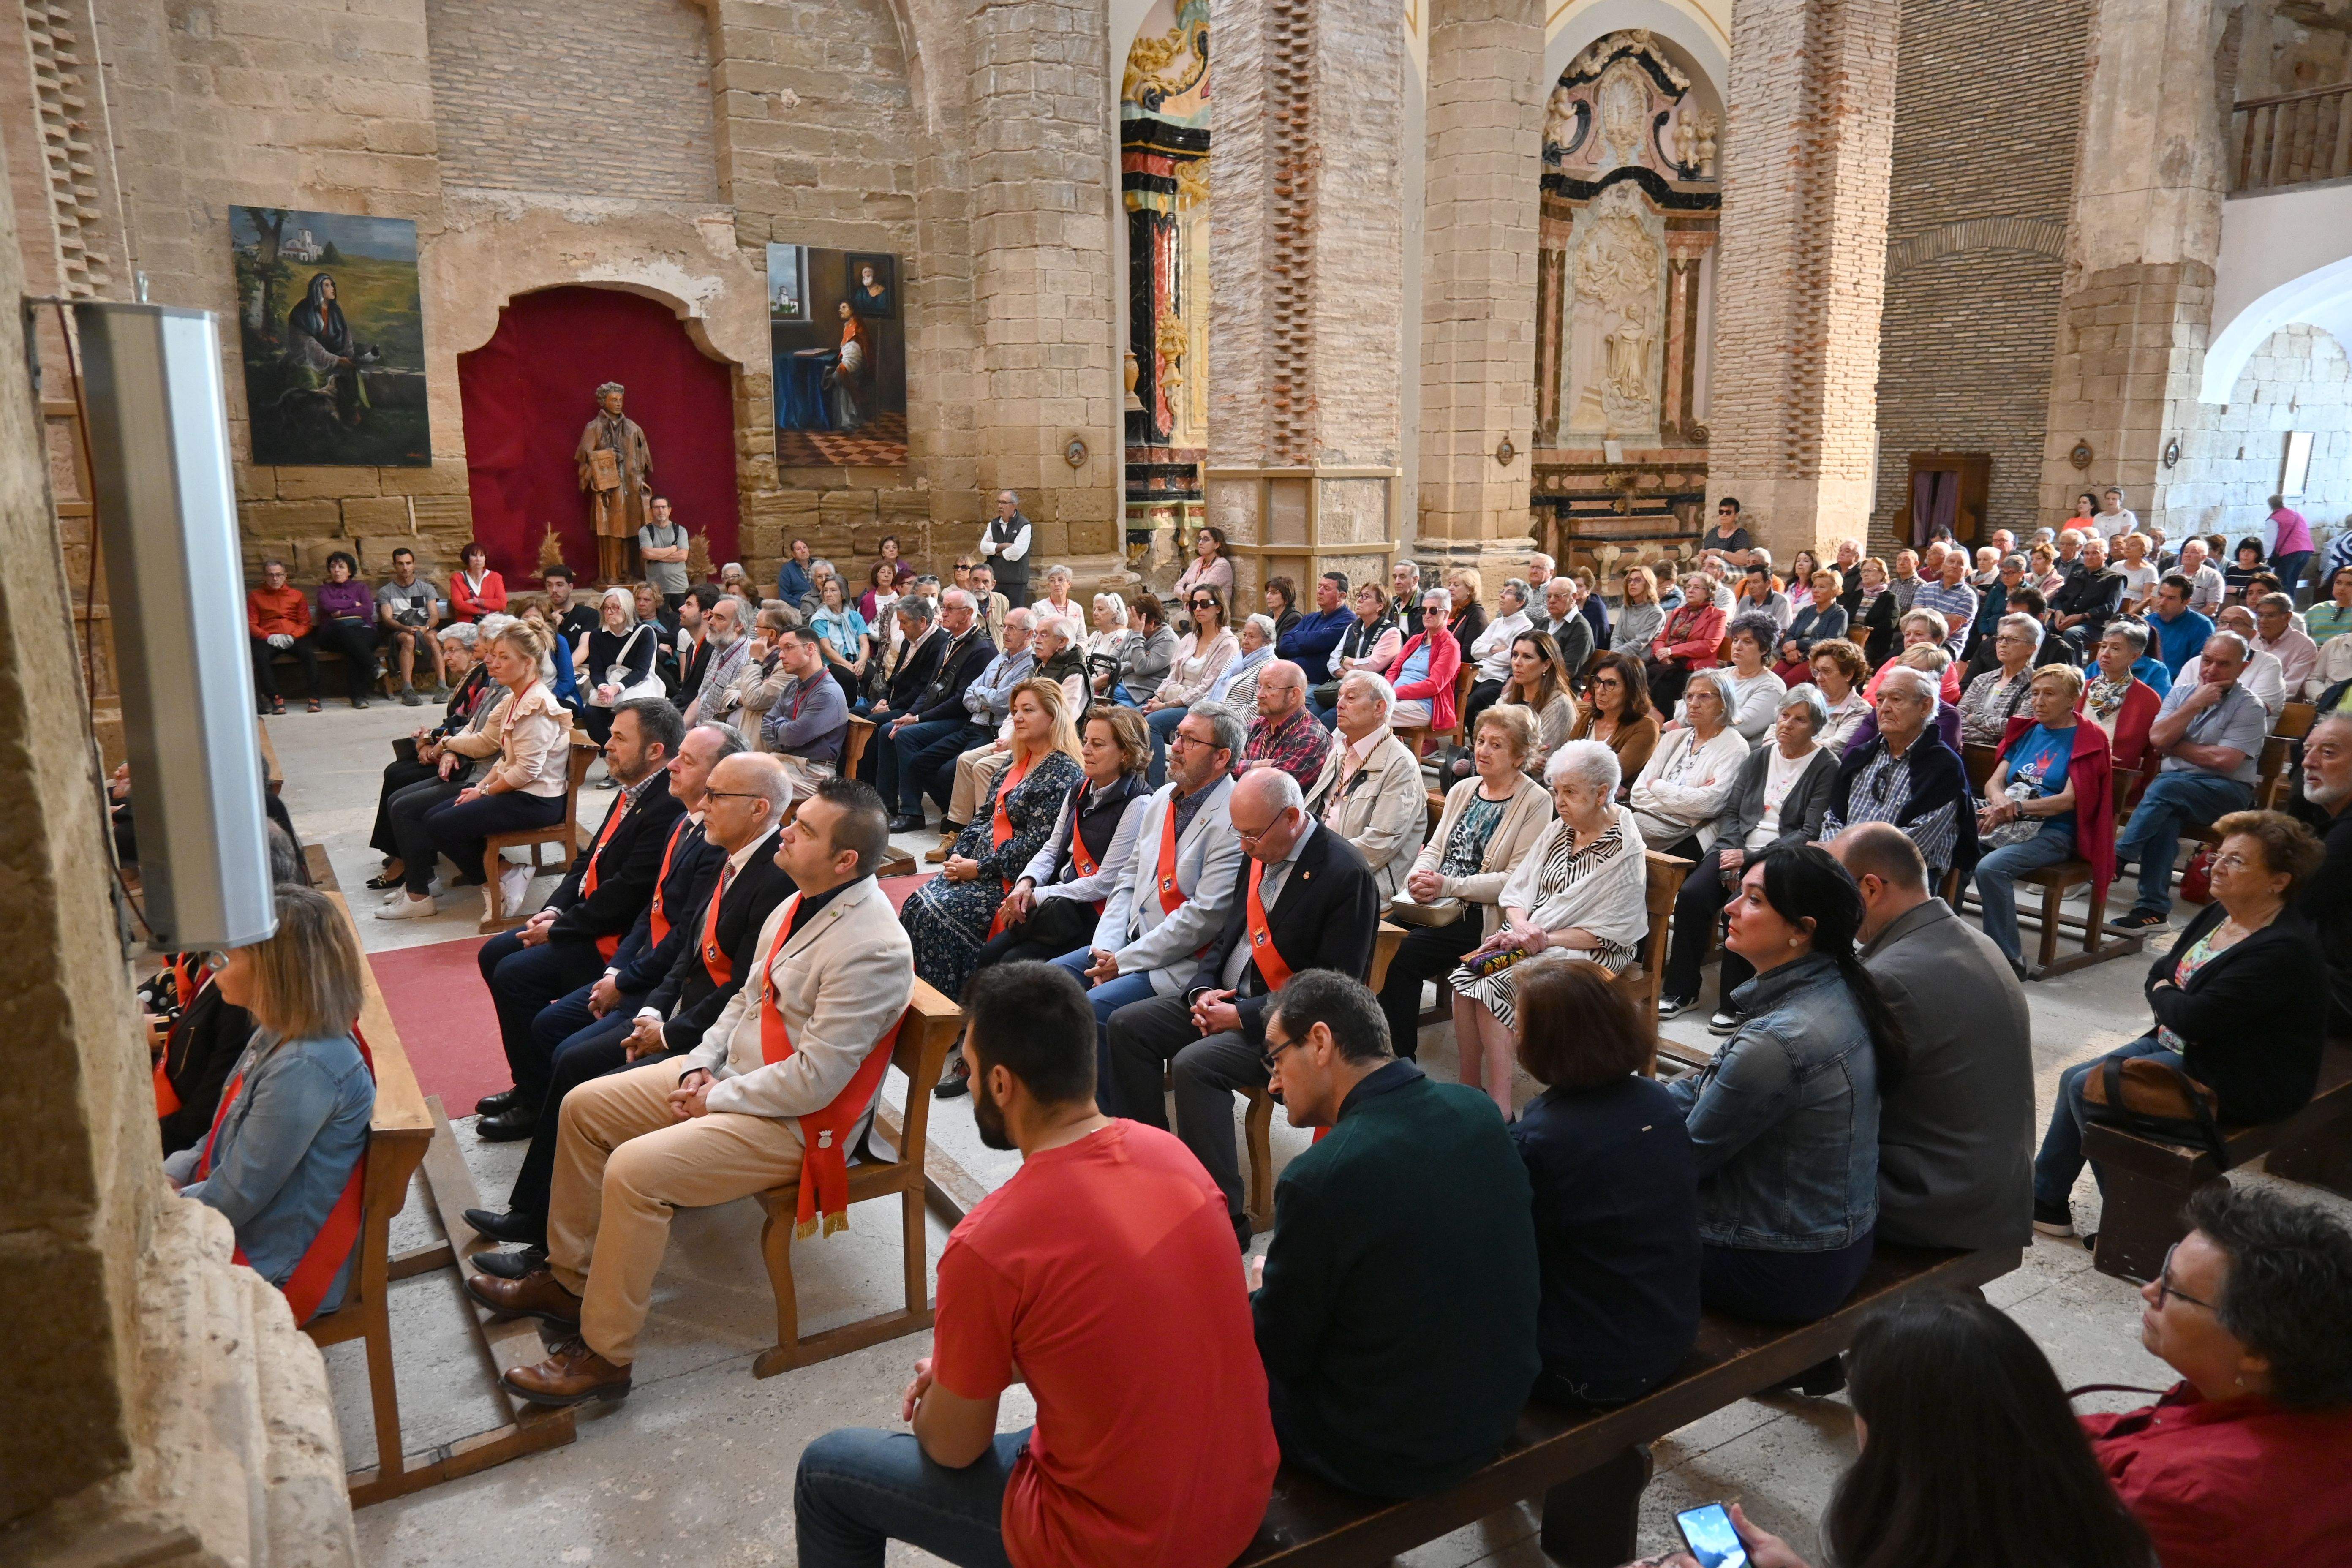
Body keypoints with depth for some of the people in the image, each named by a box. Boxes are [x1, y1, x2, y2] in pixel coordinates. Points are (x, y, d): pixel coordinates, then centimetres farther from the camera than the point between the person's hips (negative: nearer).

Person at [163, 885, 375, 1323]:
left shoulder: (304, 1072, -30)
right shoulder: (279, 1037, 0)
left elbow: (234, 1198, -24)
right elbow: (226, 1138, 15)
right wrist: (169, 1177, 0)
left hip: (272, 1269, -9)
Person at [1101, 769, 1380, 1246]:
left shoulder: (1347, 875, -19)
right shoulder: (1260, 855, 7)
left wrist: (1242, 1016, -21)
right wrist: (1202, 991, -3)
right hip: (1228, 997, 9)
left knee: (1196, 1064, -29)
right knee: (1127, 1026, -1)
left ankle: (1224, 1219, -18)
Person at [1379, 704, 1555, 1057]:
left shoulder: (1536, 802, -3)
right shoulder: (1463, 790, 18)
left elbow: (1516, 880, -11)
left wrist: (1449, 886, -19)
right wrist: (1420, 875, -8)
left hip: (1482, 916, -6)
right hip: (1434, 906, 6)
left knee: (1401, 954, -27)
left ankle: (1403, 1062, -15)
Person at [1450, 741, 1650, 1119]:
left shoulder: (1624, 849, -10)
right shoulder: (1559, 830, 11)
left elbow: (1608, 931, -13)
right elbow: (1517, 889, 10)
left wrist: (1544, 940, -20)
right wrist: (1521, 925, -12)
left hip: (1592, 953, -7)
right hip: (1530, 938, 7)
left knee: (1492, 989, -27)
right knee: (1464, 977, -20)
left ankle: (1499, 1110, -21)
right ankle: (1469, 1089, -14)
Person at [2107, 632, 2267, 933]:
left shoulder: (2249, 708, -1)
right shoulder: (2182, 693, 13)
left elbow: (2223, 761, -13)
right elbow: (2157, 739, -3)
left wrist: (2174, 747, -3)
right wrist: (2195, 705, -7)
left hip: (2226, 791, -3)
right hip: (2172, 781, 3)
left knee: (2165, 787, -35)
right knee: (2166, 817, -32)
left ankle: (2115, 860, -33)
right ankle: (2153, 908, -34)